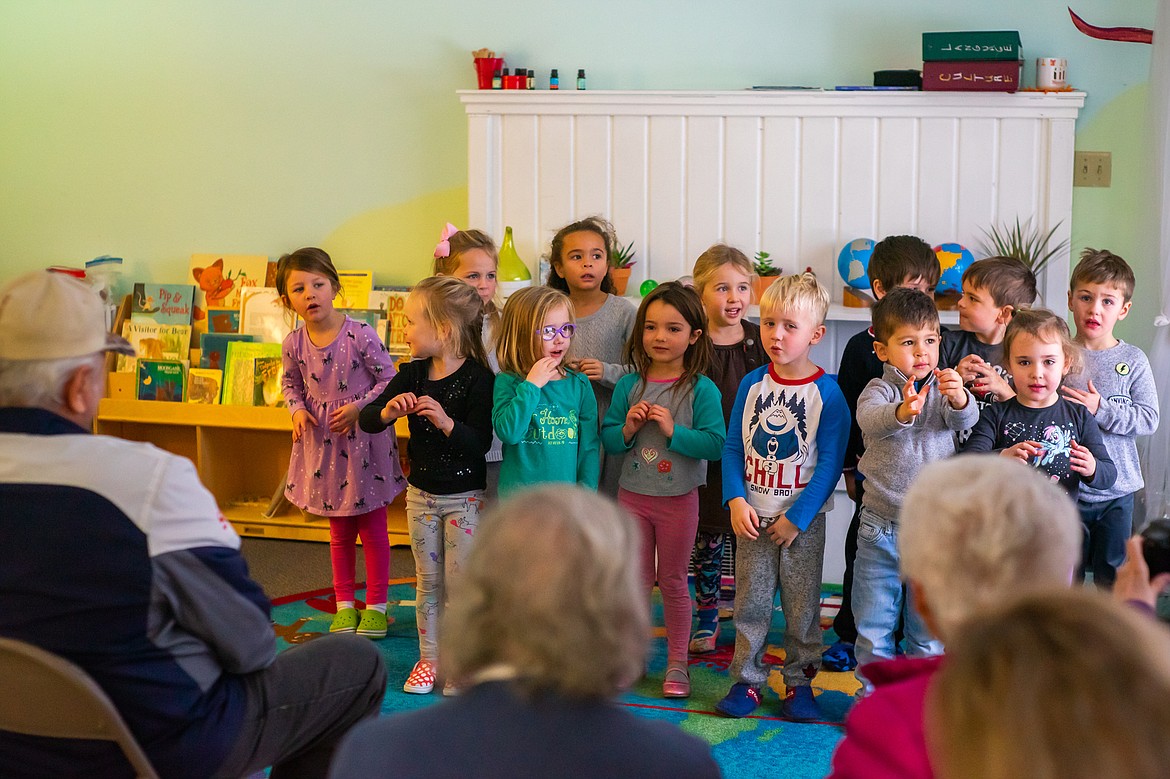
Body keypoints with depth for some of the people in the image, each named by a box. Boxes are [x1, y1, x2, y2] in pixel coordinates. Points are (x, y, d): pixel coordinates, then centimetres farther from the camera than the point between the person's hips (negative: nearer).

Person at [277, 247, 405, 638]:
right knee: (339, 530, 15)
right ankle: (344, 603, 26)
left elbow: (389, 379, -10)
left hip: (364, 436, -3)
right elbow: (291, 383, 13)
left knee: (372, 526, 7)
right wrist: (298, 410, -6)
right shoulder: (294, 344, -5)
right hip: (323, 441, 4)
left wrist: (358, 408, -19)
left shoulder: (360, 335, -17)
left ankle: (376, 605, 18)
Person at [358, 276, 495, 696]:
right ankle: (429, 658, 26)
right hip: (421, 493, 5)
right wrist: (388, 411, -24)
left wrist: (446, 422, -36)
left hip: (464, 496, -5)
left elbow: (481, 443, -22)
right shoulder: (412, 374, -2)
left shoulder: (478, 378, -19)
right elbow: (367, 419, -2)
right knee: (428, 580, 14)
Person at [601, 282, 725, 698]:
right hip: (633, 495, 3)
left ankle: (677, 664, 20)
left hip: (678, 500, -2)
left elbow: (715, 445, -17)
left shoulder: (702, 390, -11)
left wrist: (673, 430, -25)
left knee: (673, 582, 9)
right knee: (637, 580, 13)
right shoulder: (629, 386, -1)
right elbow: (607, 440, 2)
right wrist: (628, 428, -17)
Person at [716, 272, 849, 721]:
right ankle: (747, 680, 17)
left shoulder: (826, 392, -9)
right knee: (750, 602, 7)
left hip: (803, 519, -3)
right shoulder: (752, 384, 2)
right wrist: (737, 502, -9)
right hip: (754, 515, 3)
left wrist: (796, 518, -13)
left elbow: (830, 464, -10)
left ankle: (800, 682, 19)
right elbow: (732, 448, 4)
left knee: (802, 605, 6)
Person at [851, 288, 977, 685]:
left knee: (928, 632, 10)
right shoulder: (880, 390, -5)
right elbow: (869, 418, -27)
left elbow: (966, 418, -19)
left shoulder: (945, 388, 0)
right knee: (873, 626, 8)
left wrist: (959, 398, -43)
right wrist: (903, 411, -49)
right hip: (881, 528, -1)